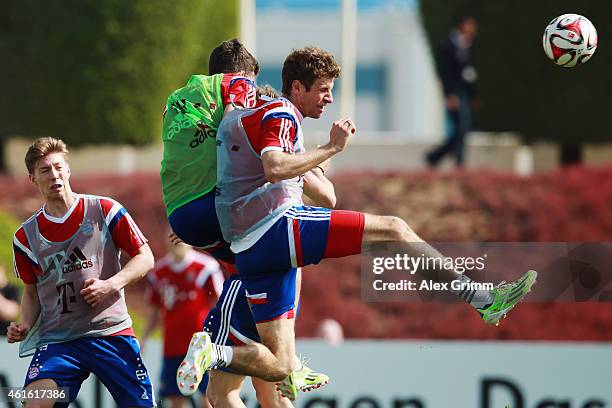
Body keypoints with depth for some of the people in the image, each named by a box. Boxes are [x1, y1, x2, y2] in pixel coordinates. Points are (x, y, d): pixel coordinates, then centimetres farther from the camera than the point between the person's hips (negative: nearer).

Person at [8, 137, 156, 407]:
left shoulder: (105, 211, 2)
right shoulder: (25, 237, 8)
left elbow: (145, 258, 4)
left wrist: (111, 285, -13)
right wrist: (25, 326, 0)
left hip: (111, 332, -1)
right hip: (56, 339, 1)